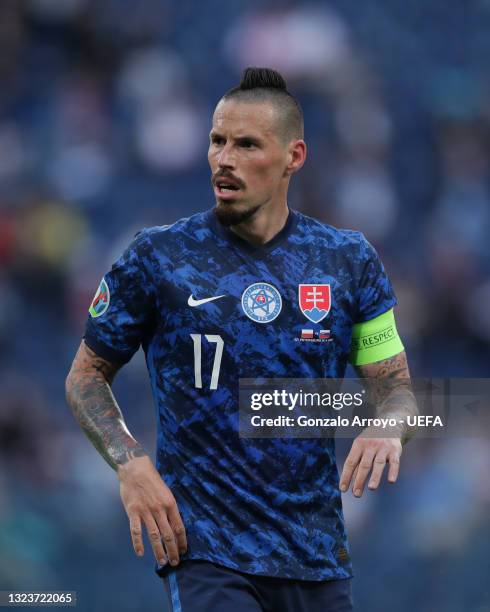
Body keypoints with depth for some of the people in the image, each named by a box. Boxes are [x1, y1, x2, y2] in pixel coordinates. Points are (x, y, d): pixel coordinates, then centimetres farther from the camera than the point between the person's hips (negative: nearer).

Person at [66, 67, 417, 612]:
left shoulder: (350, 260, 6)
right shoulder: (156, 257, 0)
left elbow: (395, 385, 12)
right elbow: (87, 375, 8)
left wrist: (387, 429, -12)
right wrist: (130, 464, -8)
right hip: (202, 548, -3)